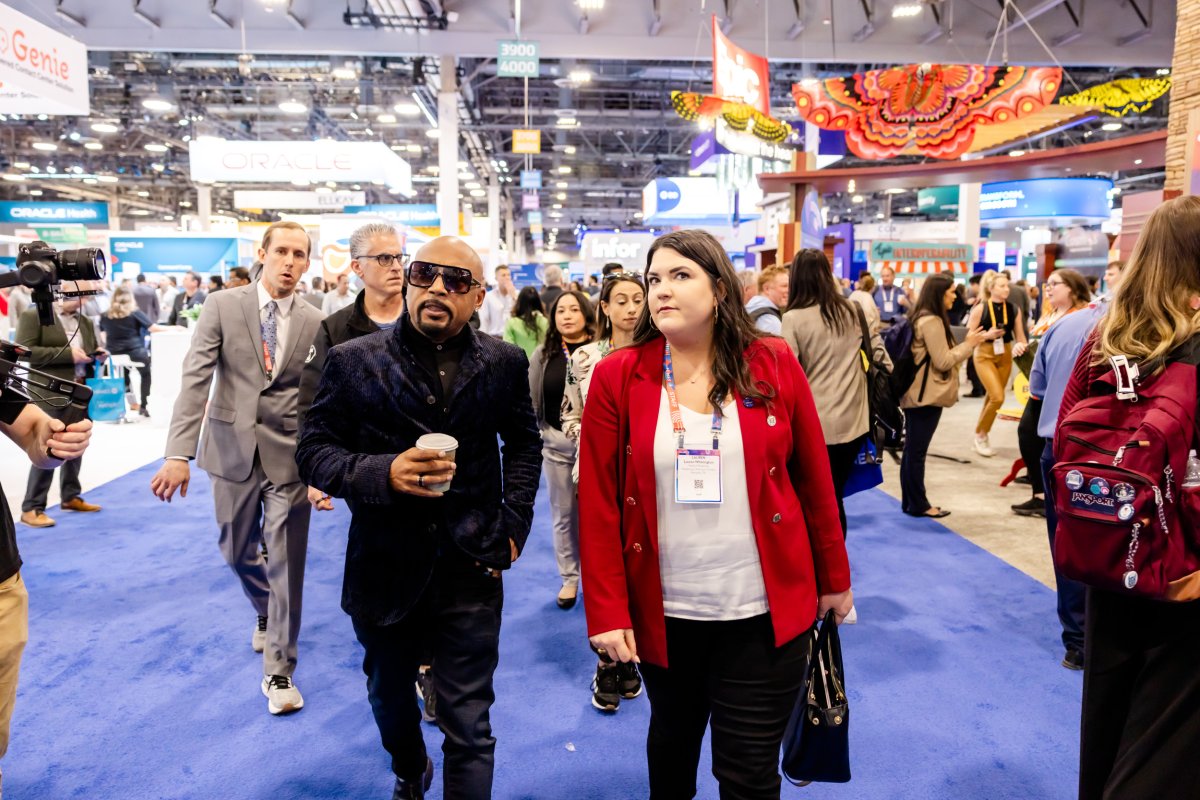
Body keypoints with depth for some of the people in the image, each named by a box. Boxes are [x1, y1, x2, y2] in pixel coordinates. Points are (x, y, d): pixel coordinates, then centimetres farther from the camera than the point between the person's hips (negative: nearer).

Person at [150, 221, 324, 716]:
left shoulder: (314, 323, -1)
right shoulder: (223, 306, -3)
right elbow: (195, 379, -10)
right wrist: (179, 452, -18)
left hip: (290, 454, -1)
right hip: (233, 449, 1)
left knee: (286, 564, 1)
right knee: (236, 553, 18)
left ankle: (279, 672, 14)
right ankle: (266, 612, 49)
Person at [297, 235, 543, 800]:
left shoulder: (504, 363, -1)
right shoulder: (353, 360, -5)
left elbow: (524, 443, 13)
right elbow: (313, 451, -4)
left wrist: (513, 519, 1)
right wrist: (384, 473, -23)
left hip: (471, 571, -1)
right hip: (384, 568, 2)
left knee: (469, 728, 3)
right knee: (389, 697, 26)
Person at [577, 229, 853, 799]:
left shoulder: (774, 364, -5)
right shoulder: (616, 376, -7)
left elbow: (815, 479, 2)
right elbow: (599, 502, -7)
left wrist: (834, 579, 7)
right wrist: (606, 611, -9)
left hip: (765, 611, 0)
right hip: (663, 612, 1)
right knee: (672, 740, 24)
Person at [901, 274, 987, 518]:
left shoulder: (922, 318, 14)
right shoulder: (932, 321, -17)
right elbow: (943, 361, -17)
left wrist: (968, 342, 15)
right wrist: (969, 344, -7)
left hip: (916, 394, 10)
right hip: (926, 396, -10)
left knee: (912, 449, 12)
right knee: (917, 451, -2)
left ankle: (910, 501, 20)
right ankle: (918, 504, 7)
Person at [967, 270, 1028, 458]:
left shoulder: (1013, 309, 0)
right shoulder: (980, 308, -10)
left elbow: (1021, 338, 4)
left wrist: (1020, 346, -18)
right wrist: (987, 335, -22)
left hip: (1005, 356, 4)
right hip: (984, 355, -4)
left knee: (993, 398, 11)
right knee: (997, 397, -16)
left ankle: (980, 437, 28)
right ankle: (980, 436, 5)